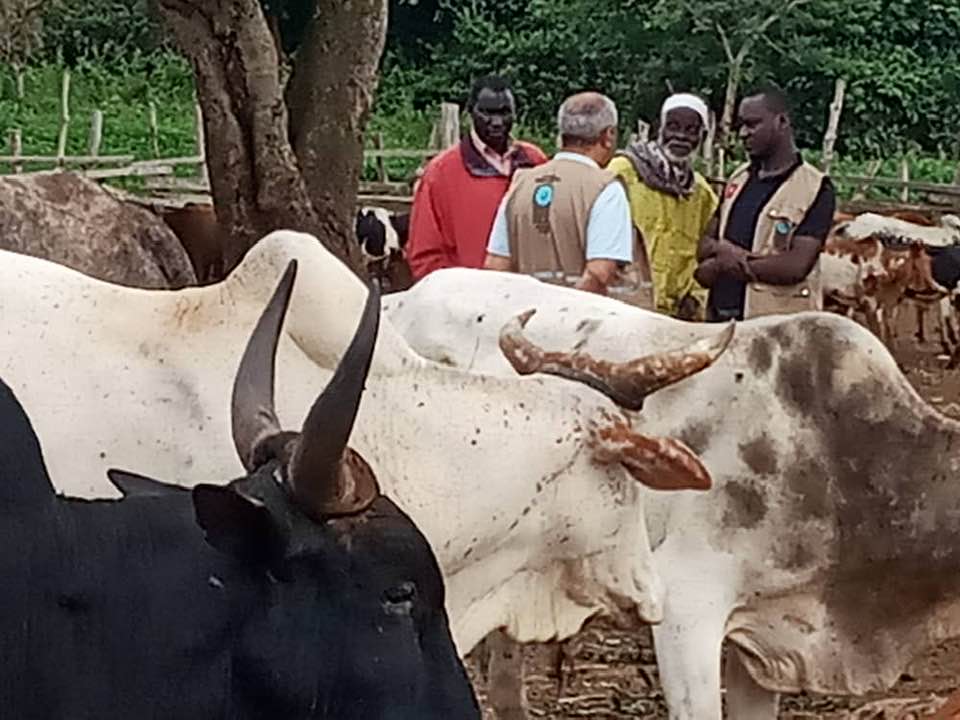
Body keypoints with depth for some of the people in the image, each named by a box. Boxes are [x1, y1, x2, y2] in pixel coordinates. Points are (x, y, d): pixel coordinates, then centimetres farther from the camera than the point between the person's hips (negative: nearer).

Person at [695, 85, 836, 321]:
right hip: (721, 319, 6)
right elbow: (706, 246, 15)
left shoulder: (815, 188, -5)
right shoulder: (738, 180, 16)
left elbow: (796, 266, -14)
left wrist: (735, 264, -7)